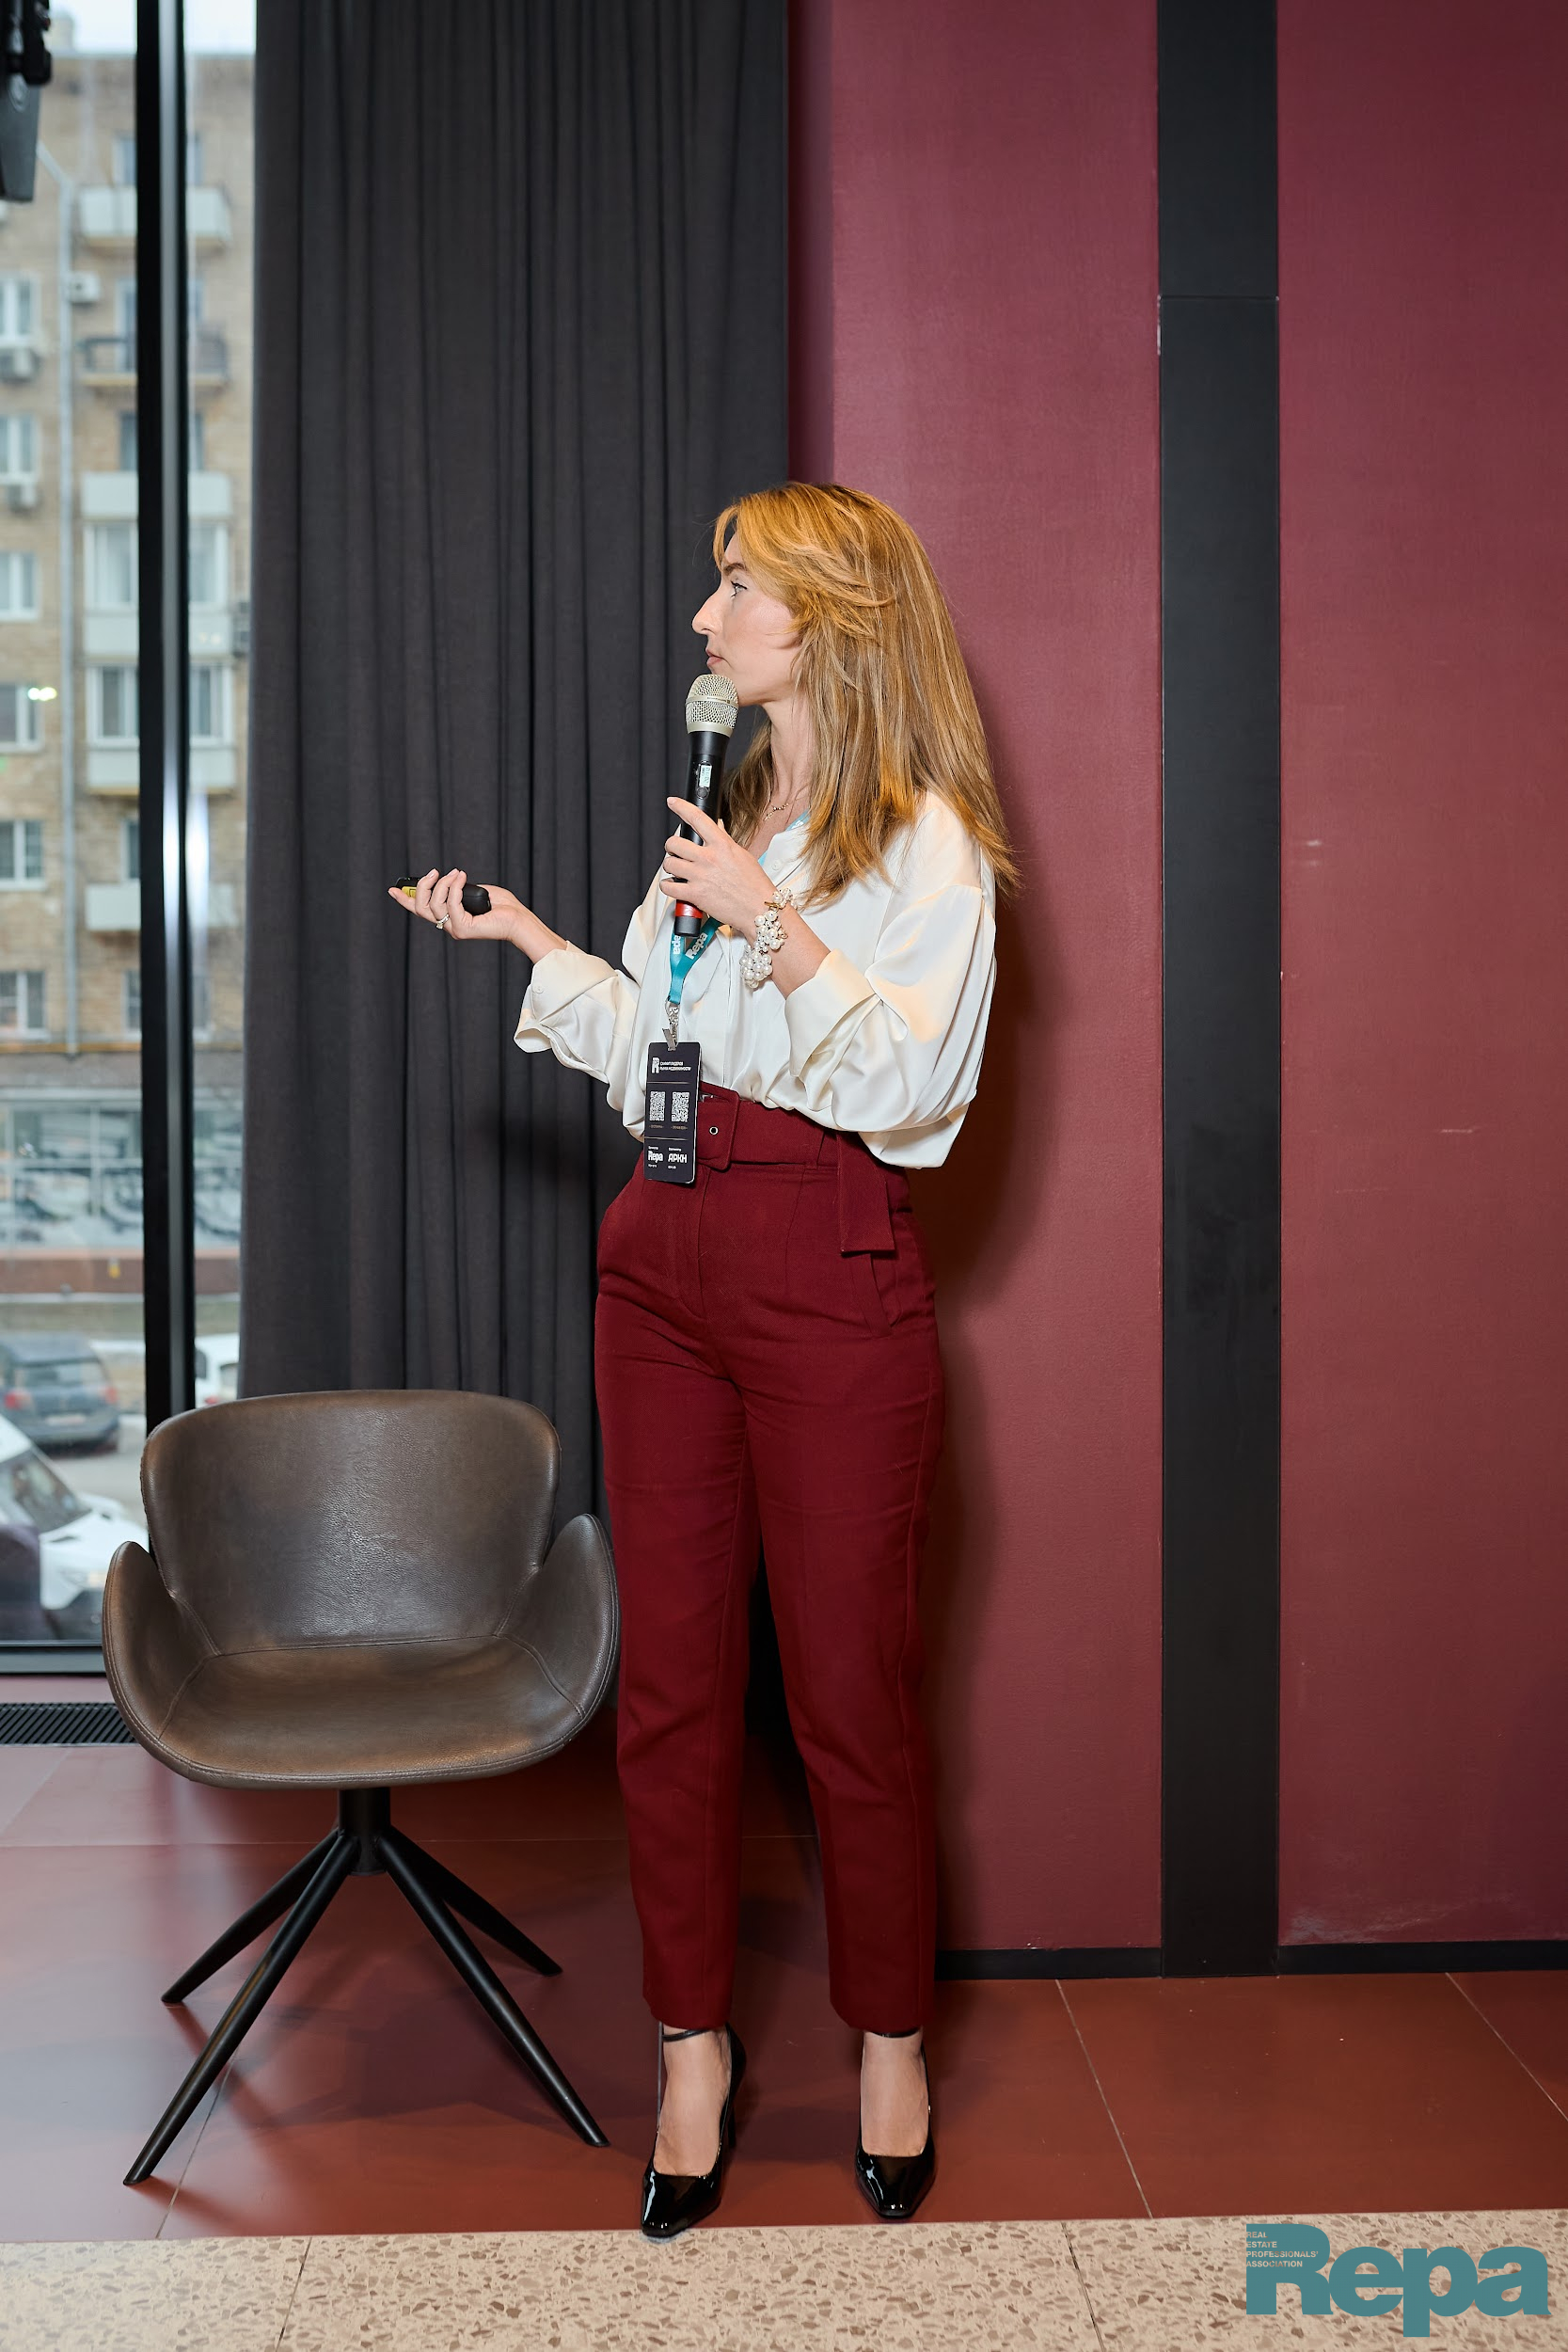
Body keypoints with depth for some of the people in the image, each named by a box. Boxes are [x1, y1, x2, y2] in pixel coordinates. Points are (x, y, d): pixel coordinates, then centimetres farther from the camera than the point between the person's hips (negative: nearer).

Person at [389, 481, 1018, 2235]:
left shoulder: (926, 839, -3)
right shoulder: (718, 822, 19)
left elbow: (913, 1082, -14)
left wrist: (775, 924, -18)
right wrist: (525, 938, 14)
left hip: (829, 1269, -6)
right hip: (663, 1258, 7)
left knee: (849, 1692, 2)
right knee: (670, 1682, 8)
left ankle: (890, 2045, 22)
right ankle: (694, 2048, 22)